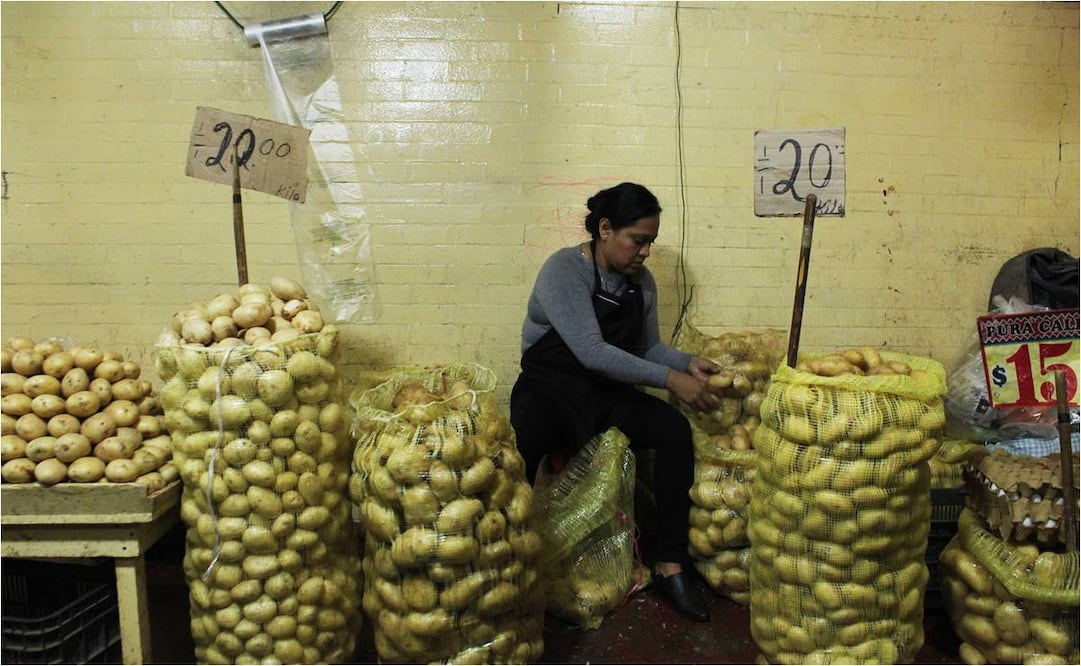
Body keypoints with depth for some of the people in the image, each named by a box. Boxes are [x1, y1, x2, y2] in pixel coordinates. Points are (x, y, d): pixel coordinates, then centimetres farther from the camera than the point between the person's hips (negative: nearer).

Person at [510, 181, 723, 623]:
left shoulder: (641, 281, 5)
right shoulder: (564, 270, -16)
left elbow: (647, 347, 16)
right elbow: (591, 352, -27)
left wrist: (688, 363, -4)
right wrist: (670, 379, -27)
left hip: (609, 393, 6)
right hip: (550, 389, -6)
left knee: (675, 429, -20)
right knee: (519, 451, -38)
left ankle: (670, 566, -13)